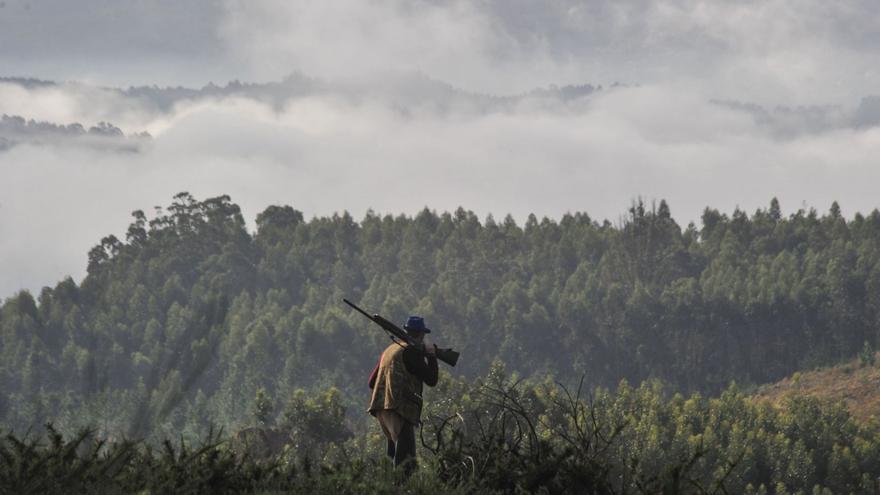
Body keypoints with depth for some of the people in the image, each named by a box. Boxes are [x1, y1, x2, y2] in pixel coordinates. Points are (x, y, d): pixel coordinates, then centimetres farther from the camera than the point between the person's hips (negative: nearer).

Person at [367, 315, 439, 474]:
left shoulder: (389, 350, 19)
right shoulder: (412, 352, -6)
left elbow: (372, 382, 24)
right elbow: (431, 380, -5)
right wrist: (432, 355, 7)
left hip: (380, 407, 9)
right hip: (399, 408, -8)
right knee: (406, 459, -12)